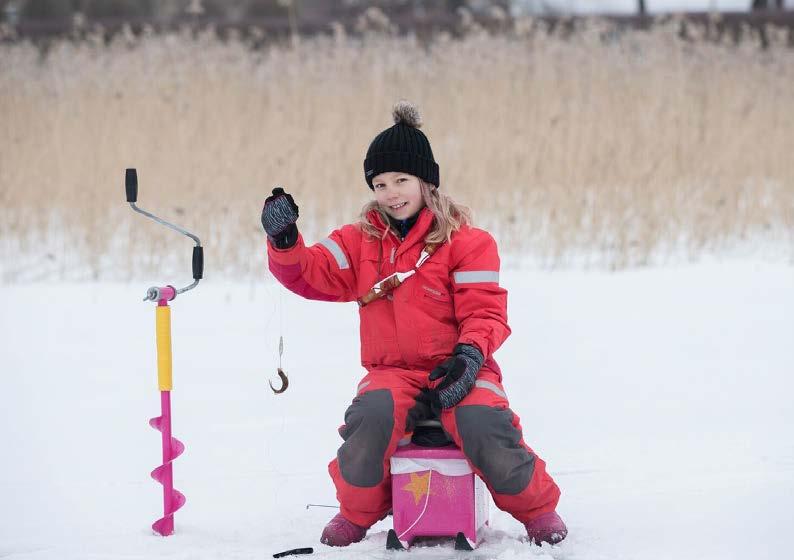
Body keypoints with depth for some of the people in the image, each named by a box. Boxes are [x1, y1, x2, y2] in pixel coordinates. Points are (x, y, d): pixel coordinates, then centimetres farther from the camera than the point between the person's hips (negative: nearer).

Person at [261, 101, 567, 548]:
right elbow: (311, 273, 4)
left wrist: (470, 352, -22)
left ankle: (538, 508, -5)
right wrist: (284, 240, -15)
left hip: (456, 370, -2)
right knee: (372, 415, -33)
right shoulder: (360, 242, 13)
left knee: (482, 423, -33)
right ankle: (358, 512, -6)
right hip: (392, 372, 2)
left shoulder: (466, 241, 1)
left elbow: (484, 310, -3)